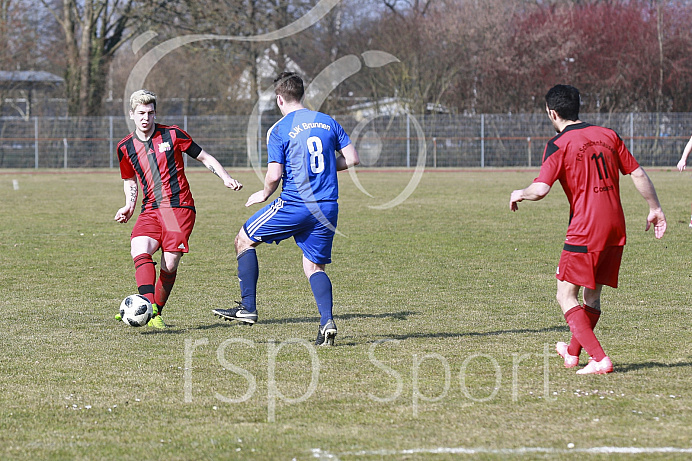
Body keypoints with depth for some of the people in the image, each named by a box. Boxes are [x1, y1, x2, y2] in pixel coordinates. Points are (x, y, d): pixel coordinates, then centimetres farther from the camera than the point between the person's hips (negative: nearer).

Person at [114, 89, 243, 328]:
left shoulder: (172, 135, 2)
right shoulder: (125, 147, 10)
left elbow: (205, 158, 10)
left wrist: (226, 178, -3)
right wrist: (129, 206, 10)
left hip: (180, 207, -2)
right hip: (150, 210, 2)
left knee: (169, 265, -12)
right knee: (139, 250, -25)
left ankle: (155, 313, 6)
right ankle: (149, 308, -37)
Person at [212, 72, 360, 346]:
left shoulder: (279, 131, -5)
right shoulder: (328, 122, 9)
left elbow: (274, 176, -11)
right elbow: (352, 159, 9)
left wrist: (264, 194, 9)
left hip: (294, 205, -5)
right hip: (327, 208, 5)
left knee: (244, 240, 14)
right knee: (314, 266, 13)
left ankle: (248, 308, 11)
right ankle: (327, 322, -9)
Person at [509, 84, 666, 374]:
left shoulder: (558, 145, -8)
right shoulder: (608, 135, 9)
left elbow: (540, 189, -18)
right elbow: (638, 174, 10)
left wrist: (519, 194, 3)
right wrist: (655, 208, 20)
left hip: (584, 231, -7)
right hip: (616, 229, 7)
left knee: (566, 296, 1)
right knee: (592, 295, 19)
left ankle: (599, 359, -11)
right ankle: (573, 352, 35)